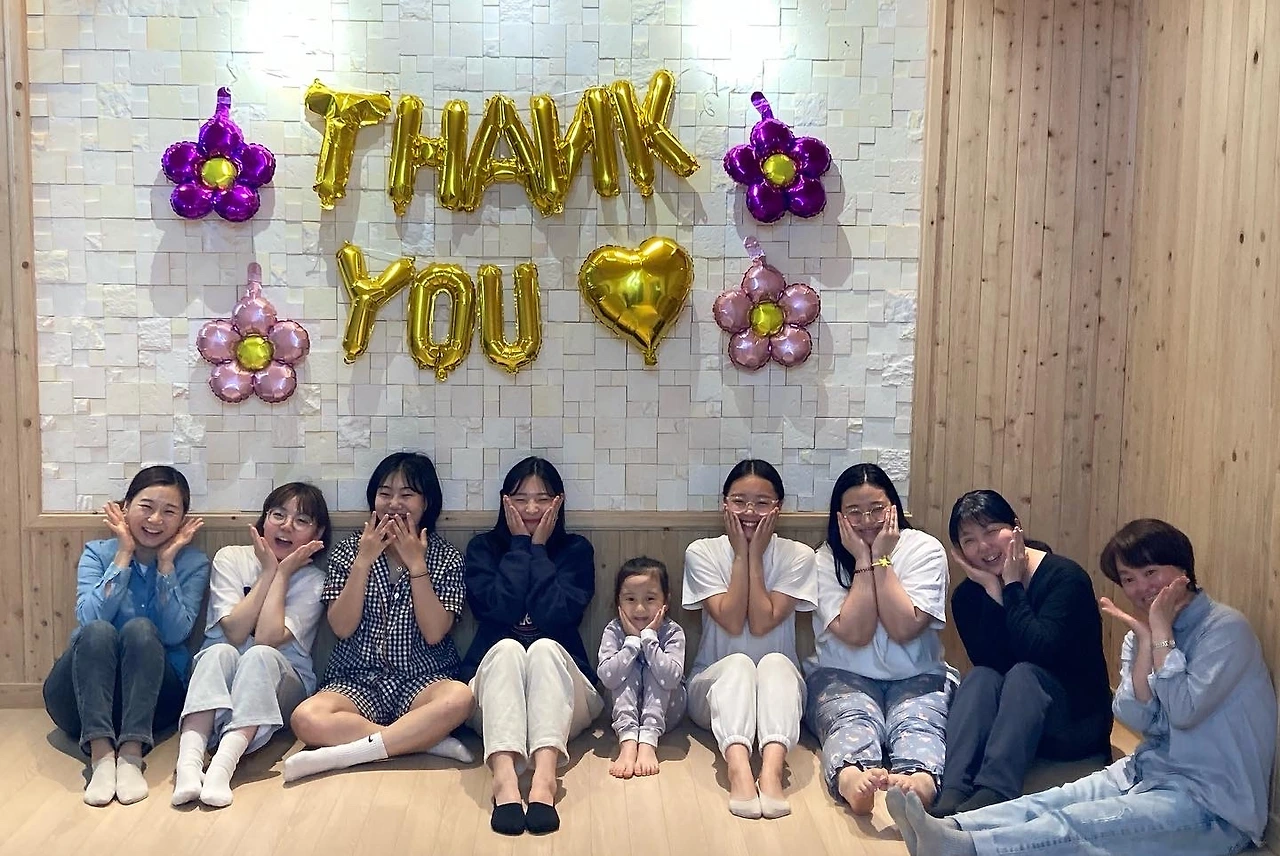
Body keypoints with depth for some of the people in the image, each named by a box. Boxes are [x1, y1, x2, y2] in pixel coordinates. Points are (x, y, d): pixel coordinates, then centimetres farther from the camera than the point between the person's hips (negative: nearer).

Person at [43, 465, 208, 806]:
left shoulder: (192, 562, 1)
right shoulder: (98, 553, 2)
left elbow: (175, 633, -14)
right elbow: (90, 619, -17)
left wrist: (166, 562, -15)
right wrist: (124, 554, -15)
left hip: (153, 695, 0)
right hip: (81, 697, 1)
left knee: (140, 628, -28)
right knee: (99, 631, -29)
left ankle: (132, 754, -41)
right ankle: (100, 753, -42)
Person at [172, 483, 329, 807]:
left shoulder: (313, 581, -2)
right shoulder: (231, 558, 1)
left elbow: (267, 638, -18)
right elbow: (235, 633, -13)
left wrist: (282, 573, -12)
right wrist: (268, 570, -12)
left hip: (281, 683, -1)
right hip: (217, 672, 1)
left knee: (260, 656, -33)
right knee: (221, 652, -32)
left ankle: (223, 764, -52)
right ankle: (189, 762, -52)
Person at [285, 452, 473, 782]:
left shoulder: (446, 557, 2)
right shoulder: (350, 549, 5)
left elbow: (434, 633, -10)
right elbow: (342, 627, -6)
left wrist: (416, 564, -16)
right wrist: (364, 560, -14)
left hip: (422, 680, -1)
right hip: (357, 681, 1)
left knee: (458, 697, -36)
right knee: (306, 719, -32)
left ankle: (342, 753, -30)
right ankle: (428, 740, -24)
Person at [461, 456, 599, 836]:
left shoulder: (576, 549, 9)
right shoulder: (483, 547, 9)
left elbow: (558, 615, -10)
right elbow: (497, 609, -11)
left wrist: (538, 548, -5)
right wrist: (521, 544, -5)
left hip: (564, 693, 0)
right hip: (492, 687, 0)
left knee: (544, 647, -32)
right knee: (506, 647, -32)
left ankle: (545, 775, -55)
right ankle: (504, 777, -55)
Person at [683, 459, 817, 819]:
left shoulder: (798, 555, -3)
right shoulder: (701, 553, -3)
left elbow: (762, 624, -13)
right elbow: (731, 622, -14)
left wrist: (755, 555, -12)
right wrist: (740, 553, -13)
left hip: (779, 684, 1)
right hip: (717, 683, 0)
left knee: (776, 662, -34)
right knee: (738, 663, -34)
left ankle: (772, 769, -56)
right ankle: (739, 769, -57)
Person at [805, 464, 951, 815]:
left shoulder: (925, 549, -1)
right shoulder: (827, 559, 0)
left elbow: (904, 629, -13)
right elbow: (855, 634, -13)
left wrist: (882, 559, -11)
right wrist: (863, 561, -12)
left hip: (917, 677, 0)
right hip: (844, 676, 0)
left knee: (918, 723, -33)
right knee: (853, 720, -33)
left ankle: (919, 781, -65)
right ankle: (851, 779, -65)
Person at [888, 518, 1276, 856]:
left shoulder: (1226, 628, -11)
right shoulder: (1139, 632, 10)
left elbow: (1184, 710, -22)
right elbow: (1139, 719, -4)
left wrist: (1161, 628, -16)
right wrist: (1144, 638, -11)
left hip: (1214, 802, -7)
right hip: (1148, 773, 7)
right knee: (1047, 804, -17)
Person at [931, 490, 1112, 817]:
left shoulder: (1065, 576, -13)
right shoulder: (967, 596, 0)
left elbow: (1040, 649, -28)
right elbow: (988, 662, -16)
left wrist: (1012, 586, -19)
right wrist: (993, 590, -20)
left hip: (1075, 726, -3)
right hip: (1003, 723, 4)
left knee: (1025, 673, -31)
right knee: (979, 678, -26)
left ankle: (994, 793, -50)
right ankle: (952, 794, -45)